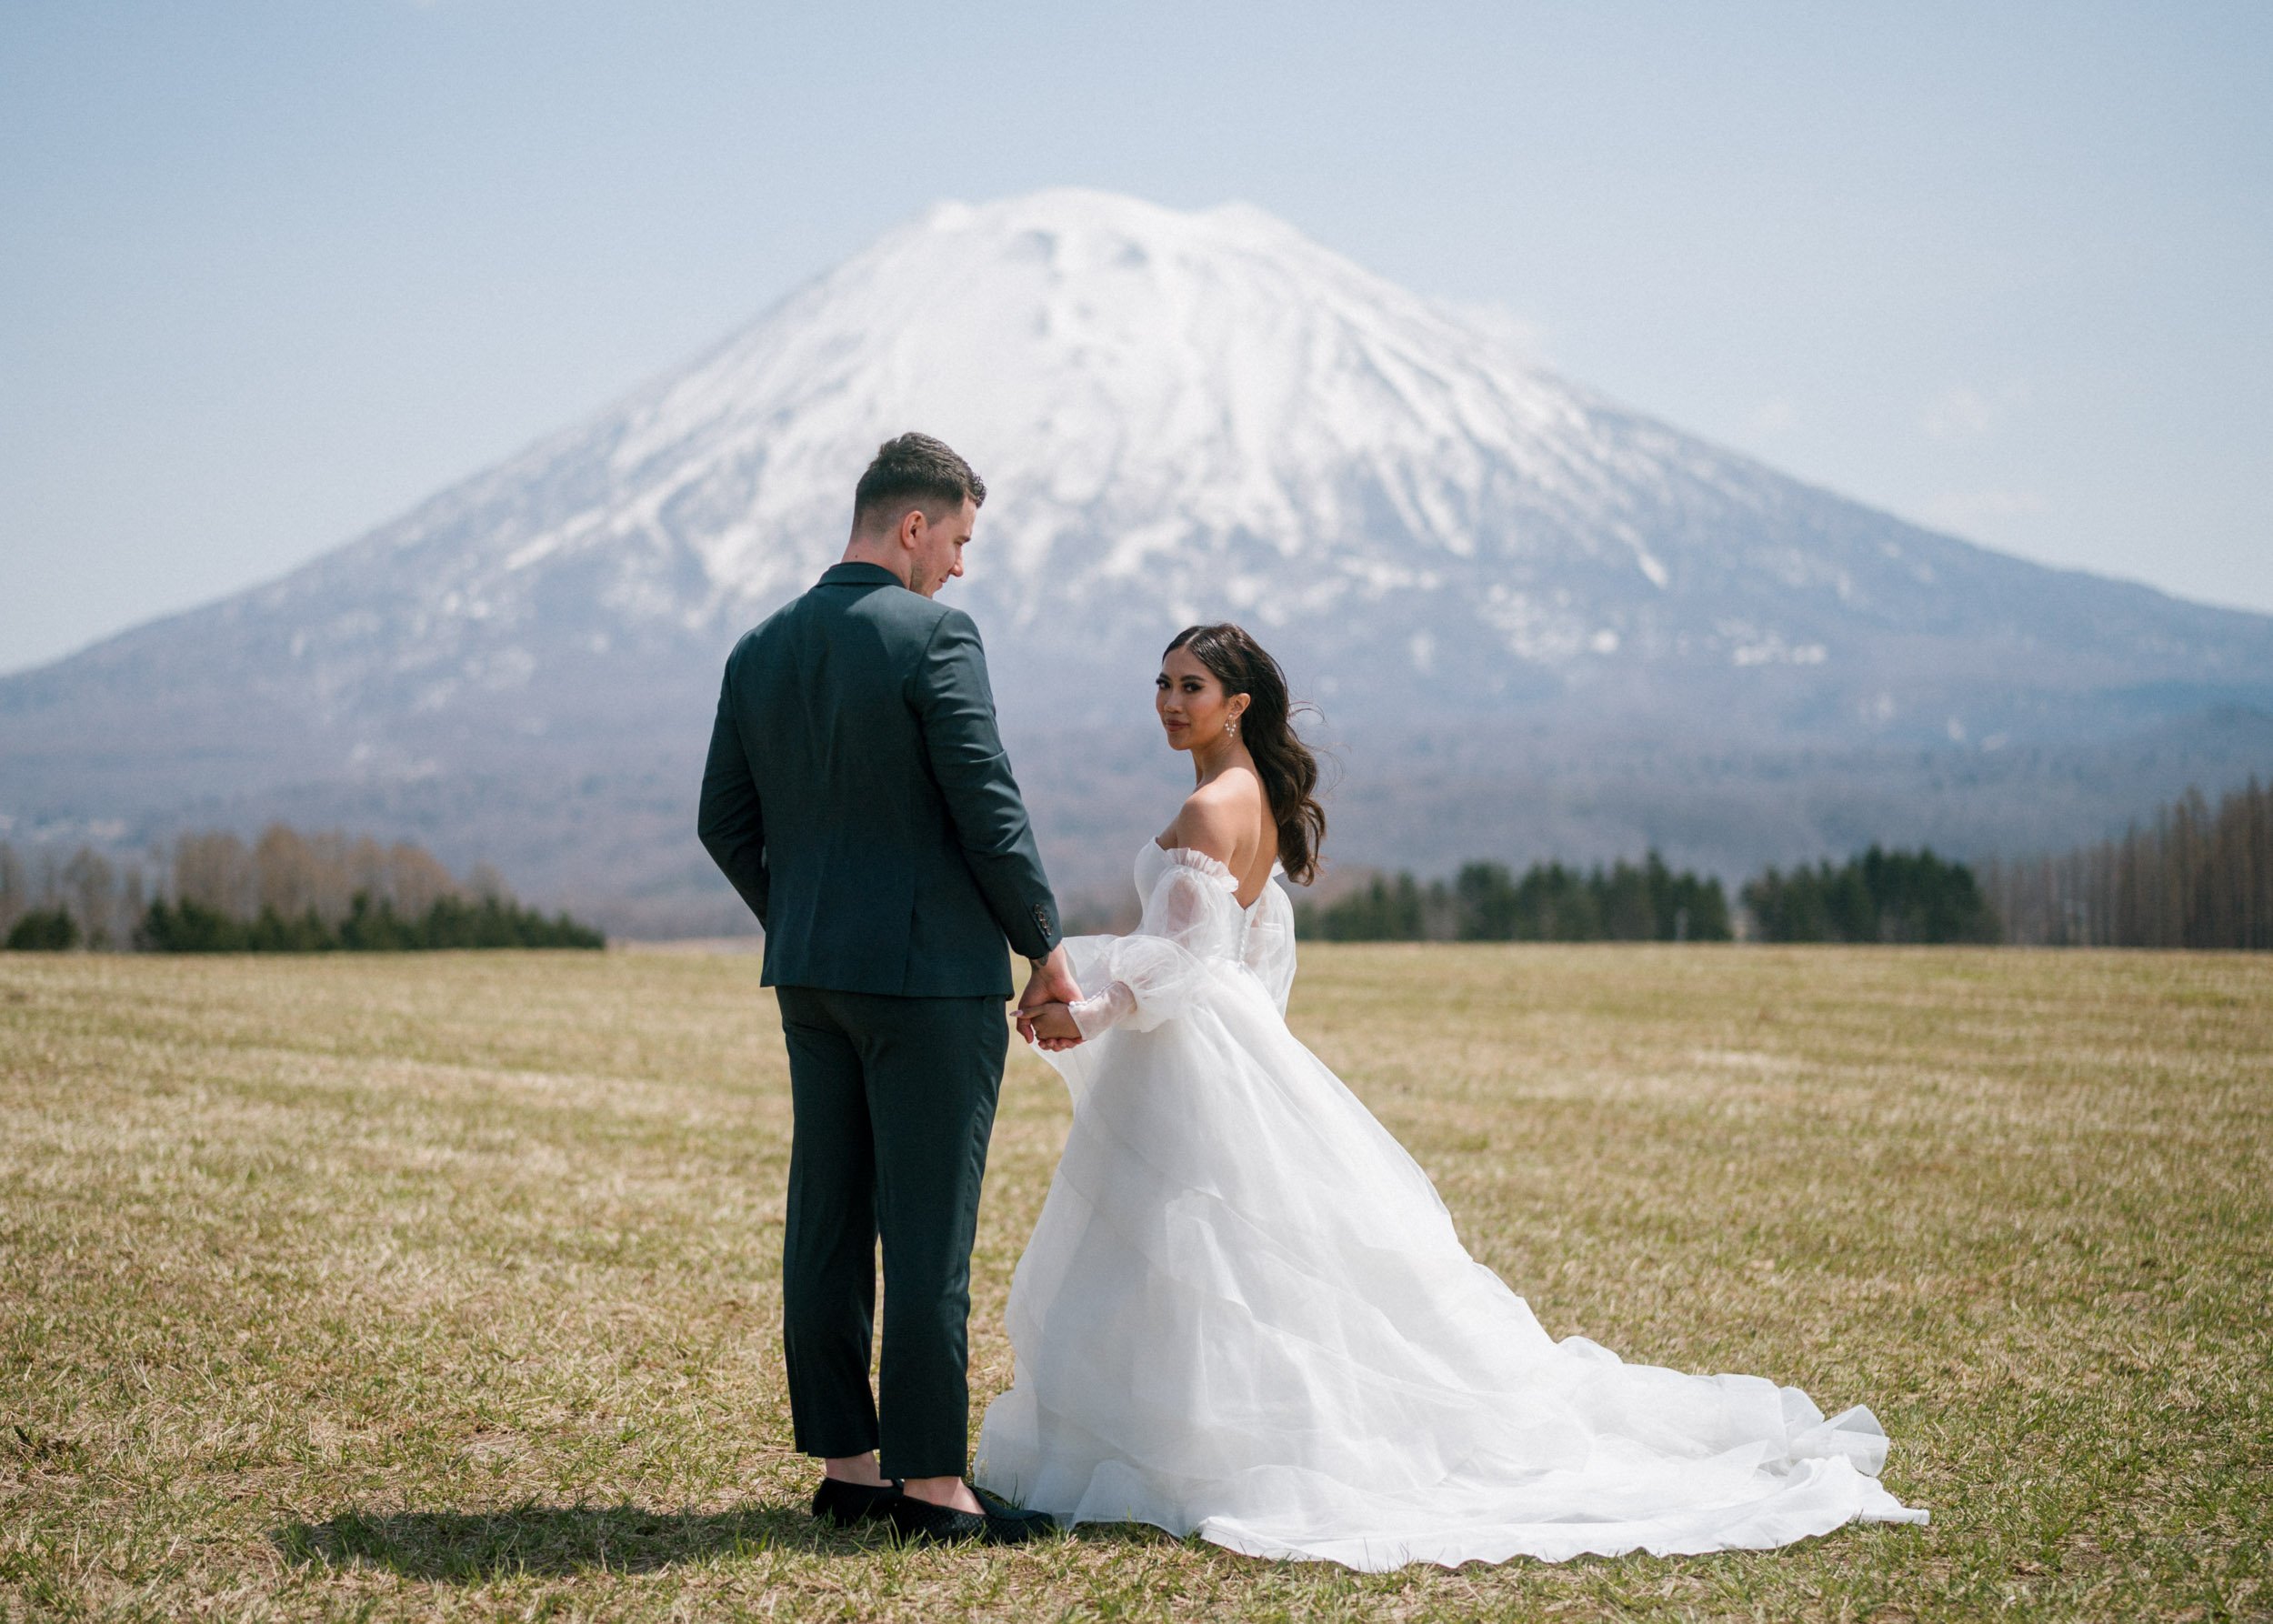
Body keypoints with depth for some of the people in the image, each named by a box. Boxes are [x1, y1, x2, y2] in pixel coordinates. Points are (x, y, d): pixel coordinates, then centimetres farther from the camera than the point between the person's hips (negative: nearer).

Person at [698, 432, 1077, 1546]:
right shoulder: (933, 637, -12)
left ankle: (846, 1465, 16)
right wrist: (1046, 947, -4)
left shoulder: (759, 650, 9)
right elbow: (987, 807, -14)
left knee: (827, 1223, 10)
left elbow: (725, 824, 11)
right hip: (930, 970, -7)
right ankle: (931, 1482, 0)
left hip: (810, 974, 7)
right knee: (928, 1233, -3)